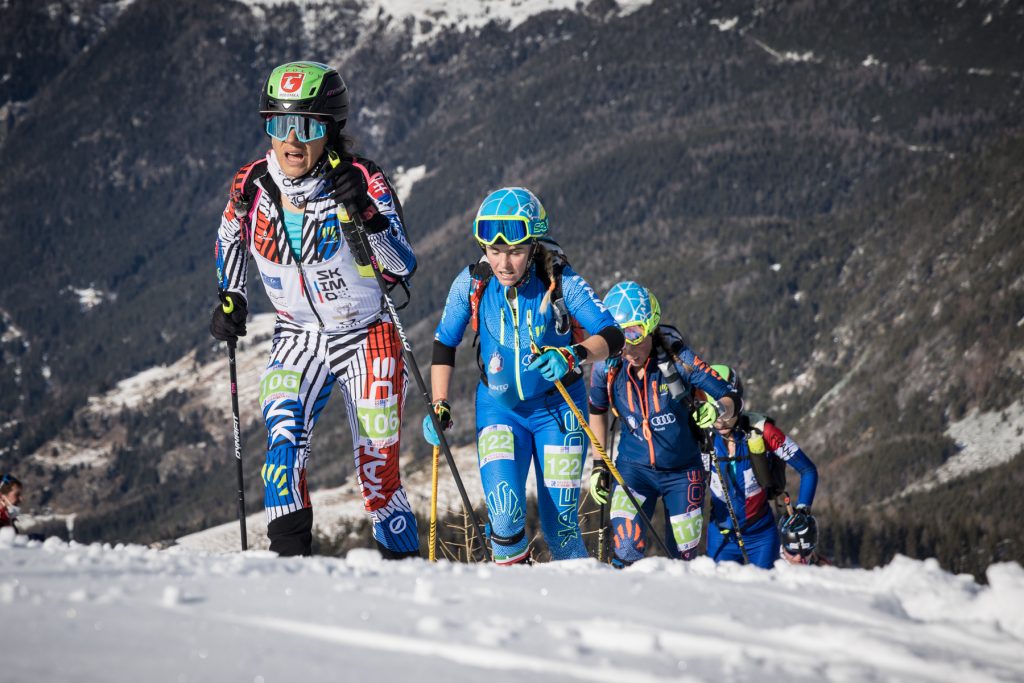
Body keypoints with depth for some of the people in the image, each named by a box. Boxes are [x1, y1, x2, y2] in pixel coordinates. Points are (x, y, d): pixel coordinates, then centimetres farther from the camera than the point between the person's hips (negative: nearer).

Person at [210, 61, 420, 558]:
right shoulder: (252, 185, -9)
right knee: (283, 437, -23)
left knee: (378, 471, 0)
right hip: (298, 337, 2)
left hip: (367, 337, -2)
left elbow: (402, 267, -22)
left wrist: (366, 215, -37)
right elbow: (230, 238, 14)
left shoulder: (364, 182, -18)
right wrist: (231, 299, 4)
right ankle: (289, 555, -25)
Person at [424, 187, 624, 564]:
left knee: (560, 526, -4)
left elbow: (612, 335, -18)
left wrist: (573, 355, -37)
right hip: (499, 407, 1)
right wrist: (440, 404, -4)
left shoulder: (561, 282, -18)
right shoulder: (472, 284, -12)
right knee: (504, 511, -20)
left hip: (558, 408, -1)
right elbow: (444, 343, 3)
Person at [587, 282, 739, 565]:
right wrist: (599, 464, 8)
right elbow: (598, 410, 7)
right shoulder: (606, 366, -14)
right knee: (627, 551, -19)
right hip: (634, 468, 0)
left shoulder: (676, 357, -20)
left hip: (683, 472, 0)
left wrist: (718, 409, -38)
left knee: (683, 555, 7)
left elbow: (730, 397, -15)